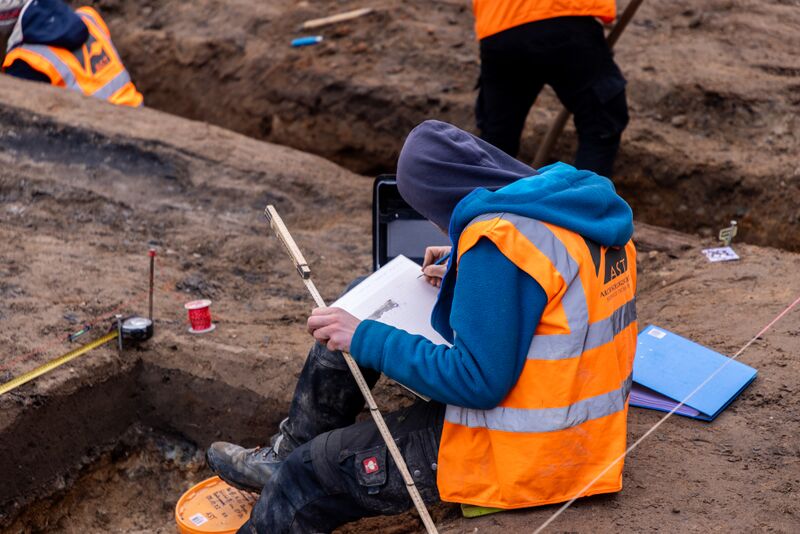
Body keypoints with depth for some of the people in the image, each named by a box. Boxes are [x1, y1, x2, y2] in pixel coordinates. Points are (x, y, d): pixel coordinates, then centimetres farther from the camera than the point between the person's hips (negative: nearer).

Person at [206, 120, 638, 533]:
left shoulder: (501, 241, -25)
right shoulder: (587, 205, 3)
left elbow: (479, 381, -24)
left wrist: (366, 340, -16)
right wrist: (464, 282, 12)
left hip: (520, 456, -10)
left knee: (313, 474, 4)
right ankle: (287, 455, 35)